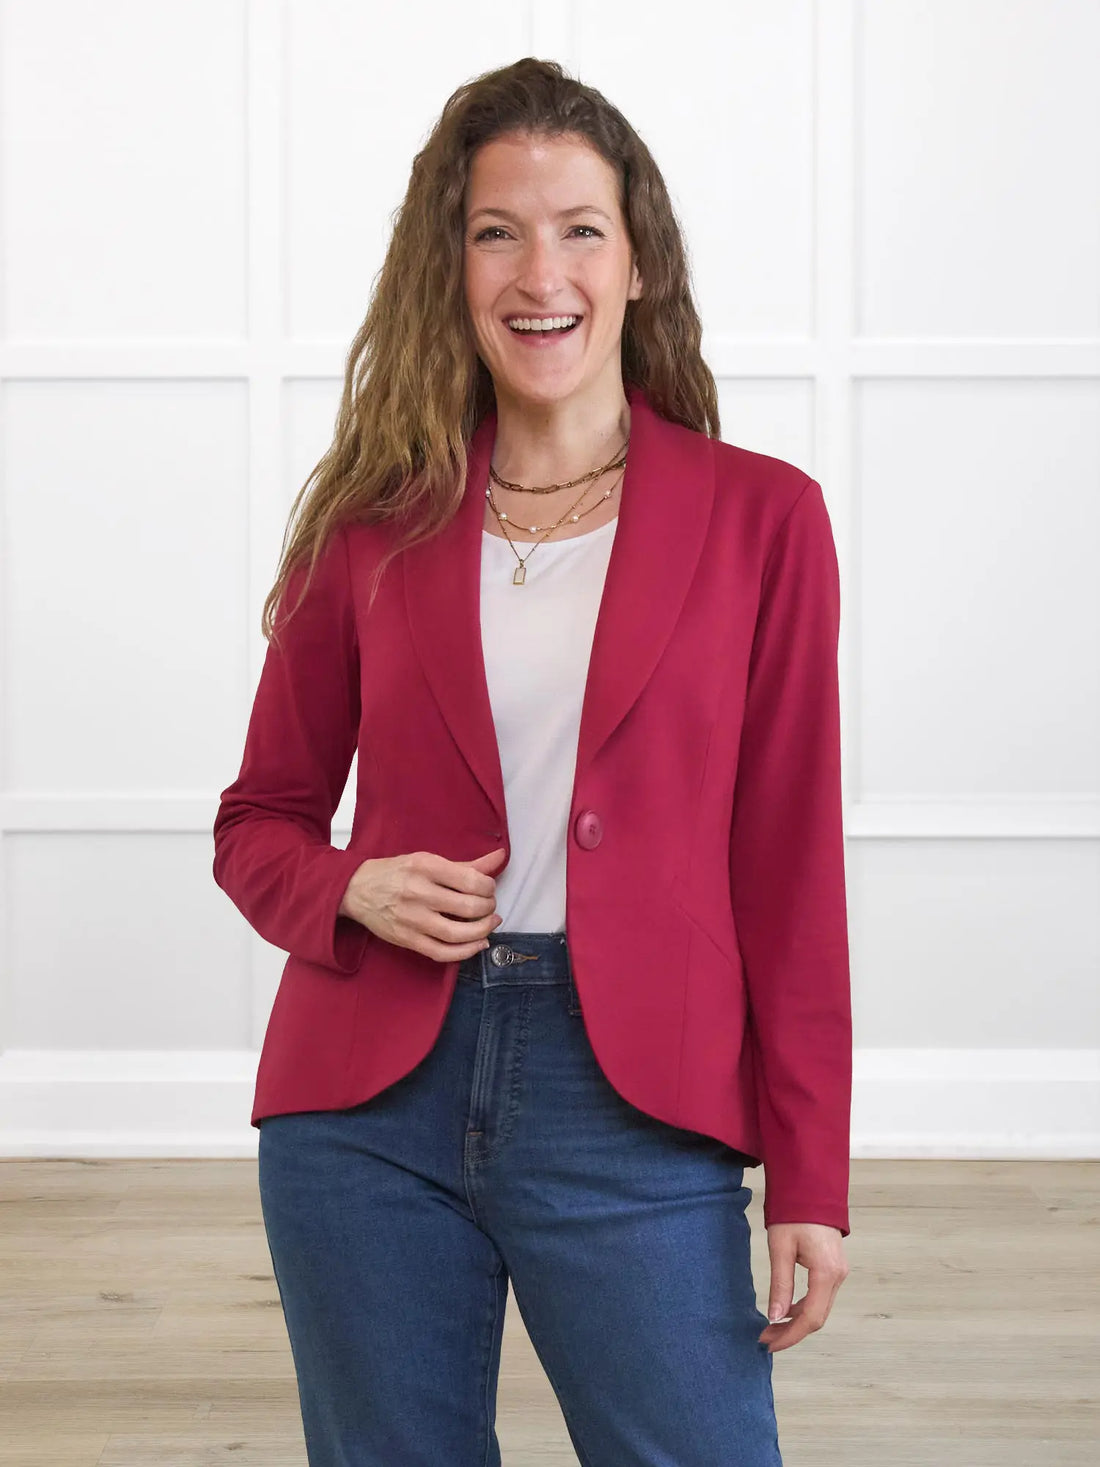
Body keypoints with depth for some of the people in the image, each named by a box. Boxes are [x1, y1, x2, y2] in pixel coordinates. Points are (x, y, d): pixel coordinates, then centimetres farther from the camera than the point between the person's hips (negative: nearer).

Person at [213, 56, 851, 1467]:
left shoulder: (760, 519, 1)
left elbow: (789, 868, 1)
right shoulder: (374, 521, 5)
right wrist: (352, 891, -10)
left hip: (634, 1102, -1)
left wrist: (809, 1178, -2)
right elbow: (259, 820, 13)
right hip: (373, 1099, 2)